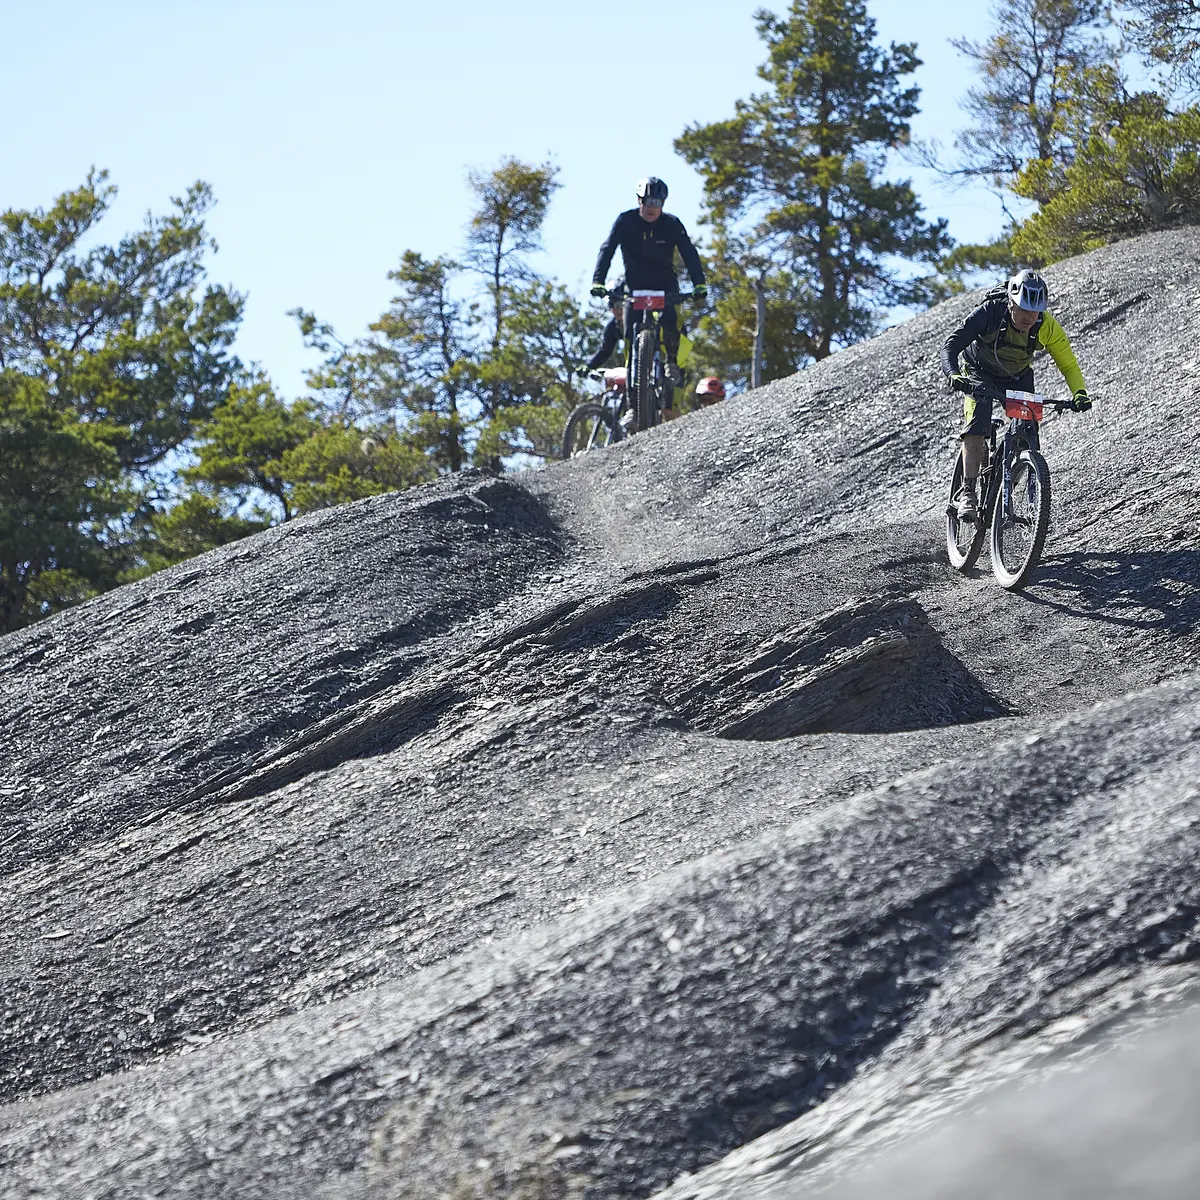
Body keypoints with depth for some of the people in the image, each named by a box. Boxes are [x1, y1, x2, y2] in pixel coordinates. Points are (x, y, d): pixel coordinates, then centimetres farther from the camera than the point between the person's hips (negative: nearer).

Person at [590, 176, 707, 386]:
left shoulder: (672, 224, -14)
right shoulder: (625, 221, -15)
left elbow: (689, 253, -20)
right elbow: (607, 249, -22)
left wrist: (699, 283, -35)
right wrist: (598, 281, -36)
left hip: (664, 282, -1)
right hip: (635, 283, 1)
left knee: (669, 321, -25)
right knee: (630, 332, -14)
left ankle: (672, 362, -2)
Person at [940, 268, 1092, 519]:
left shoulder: (1046, 327, -27)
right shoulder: (990, 312, -34)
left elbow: (1068, 364, -17)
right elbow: (951, 346, -36)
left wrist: (1080, 393, -36)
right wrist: (954, 376, -55)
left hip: (1018, 377, 3)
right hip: (980, 373, -3)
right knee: (978, 425, -28)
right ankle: (968, 492, -26)